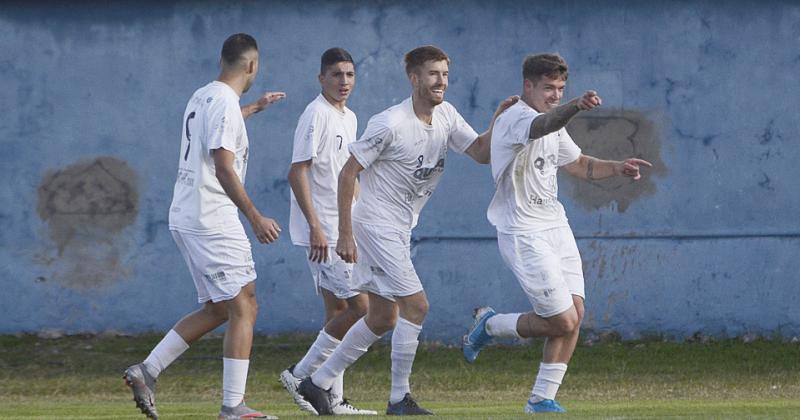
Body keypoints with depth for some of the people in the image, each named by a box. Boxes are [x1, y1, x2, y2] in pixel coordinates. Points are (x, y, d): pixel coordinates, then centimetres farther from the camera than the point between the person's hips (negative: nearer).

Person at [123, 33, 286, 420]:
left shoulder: (201, 97, 15)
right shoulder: (226, 103, -14)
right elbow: (223, 169, -21)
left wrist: (254, 108, 54)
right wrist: (255, 218, -20)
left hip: (184, 217, 10)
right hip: (212, 219, -10)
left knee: (218, 309, 15)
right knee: (243, 307, -7)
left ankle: (147, 371, 9)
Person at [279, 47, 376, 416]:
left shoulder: (348, 118, 16)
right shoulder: (316, 116, -13)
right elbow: (297, 172, -19)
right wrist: (315, 227, -25)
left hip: (341, 230, 10)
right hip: (323, 231, -10)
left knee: (339, 310, 9)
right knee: (360, 306, -12)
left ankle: (333, 398, 11)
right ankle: (302, 375, -6)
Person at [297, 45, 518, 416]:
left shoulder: (446, 116, 3)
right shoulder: (390, 124, -20)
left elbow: (481, 153, 3)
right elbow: (348, 173, -16)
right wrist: (344, 234, -17)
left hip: (400, 230, 9)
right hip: (376, 226, -9)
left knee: (382, 319, 12)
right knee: (416, 305, -13)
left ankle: (318, 383, 21)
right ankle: (399, 399, -5)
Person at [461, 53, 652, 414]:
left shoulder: (554, 123, 14)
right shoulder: (515, 118, -17)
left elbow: (577, 164, 26)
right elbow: (542, 126, -41)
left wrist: (616, 168, 8)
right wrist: (576, 107, -61)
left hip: (555, 226, 9)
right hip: (524, 234, -9)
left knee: (574, 315, 0)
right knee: (562, 321, -11)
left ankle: (542, 399, 9)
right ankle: (489, 325, 14)